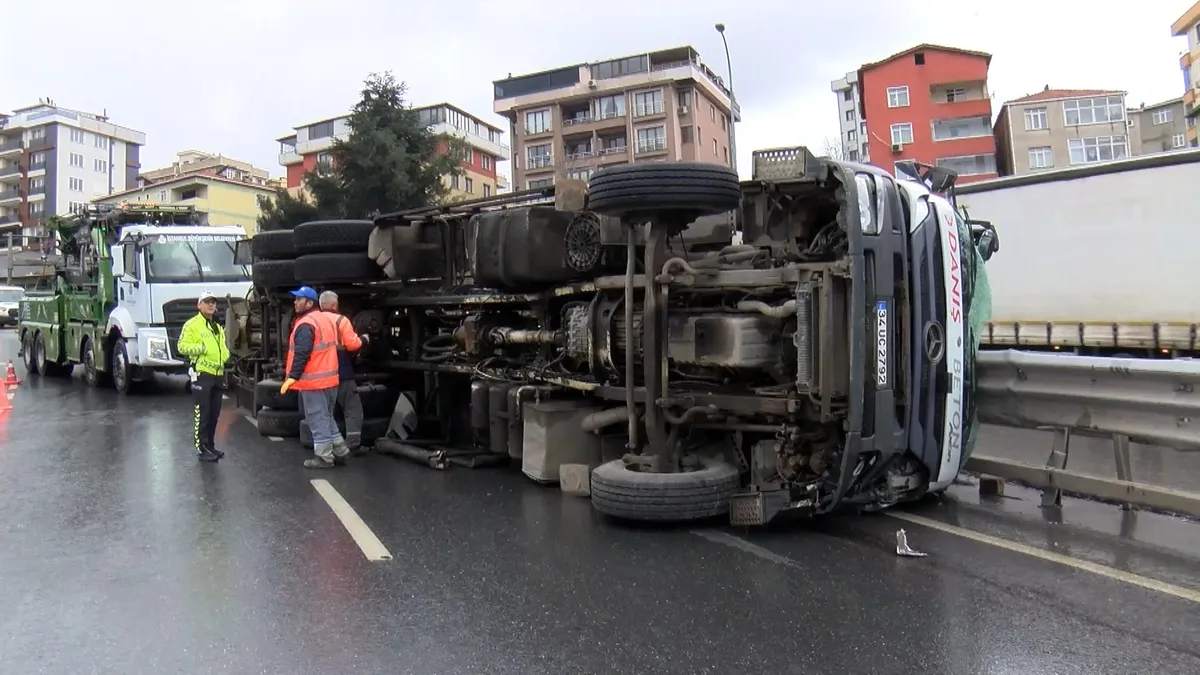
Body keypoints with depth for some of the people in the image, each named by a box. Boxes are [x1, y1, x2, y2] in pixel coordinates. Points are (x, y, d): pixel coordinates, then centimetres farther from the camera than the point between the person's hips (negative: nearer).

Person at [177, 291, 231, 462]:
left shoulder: (218, 327, 21)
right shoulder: (192, 324, -5)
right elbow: (182, 346, -13)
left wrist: (225, 354, 10)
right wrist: (201, 348, -24)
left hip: (217, 375, 8)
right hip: (201, 374, -8)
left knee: (214, 413, 12)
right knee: (201, 414, -5)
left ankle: (210, 445, 22)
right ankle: (201, 449, -1)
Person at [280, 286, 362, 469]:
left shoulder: (306, 325, -17)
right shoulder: (326, 318, 13)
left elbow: (301, 354, -25)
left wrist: (292, 377, -26)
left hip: (313, 380, -9)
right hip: (328, 378, 10)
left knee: (318, 419, -1)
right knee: (326, 417, 19)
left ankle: (324, 457, 5)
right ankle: (340, 451, 23)